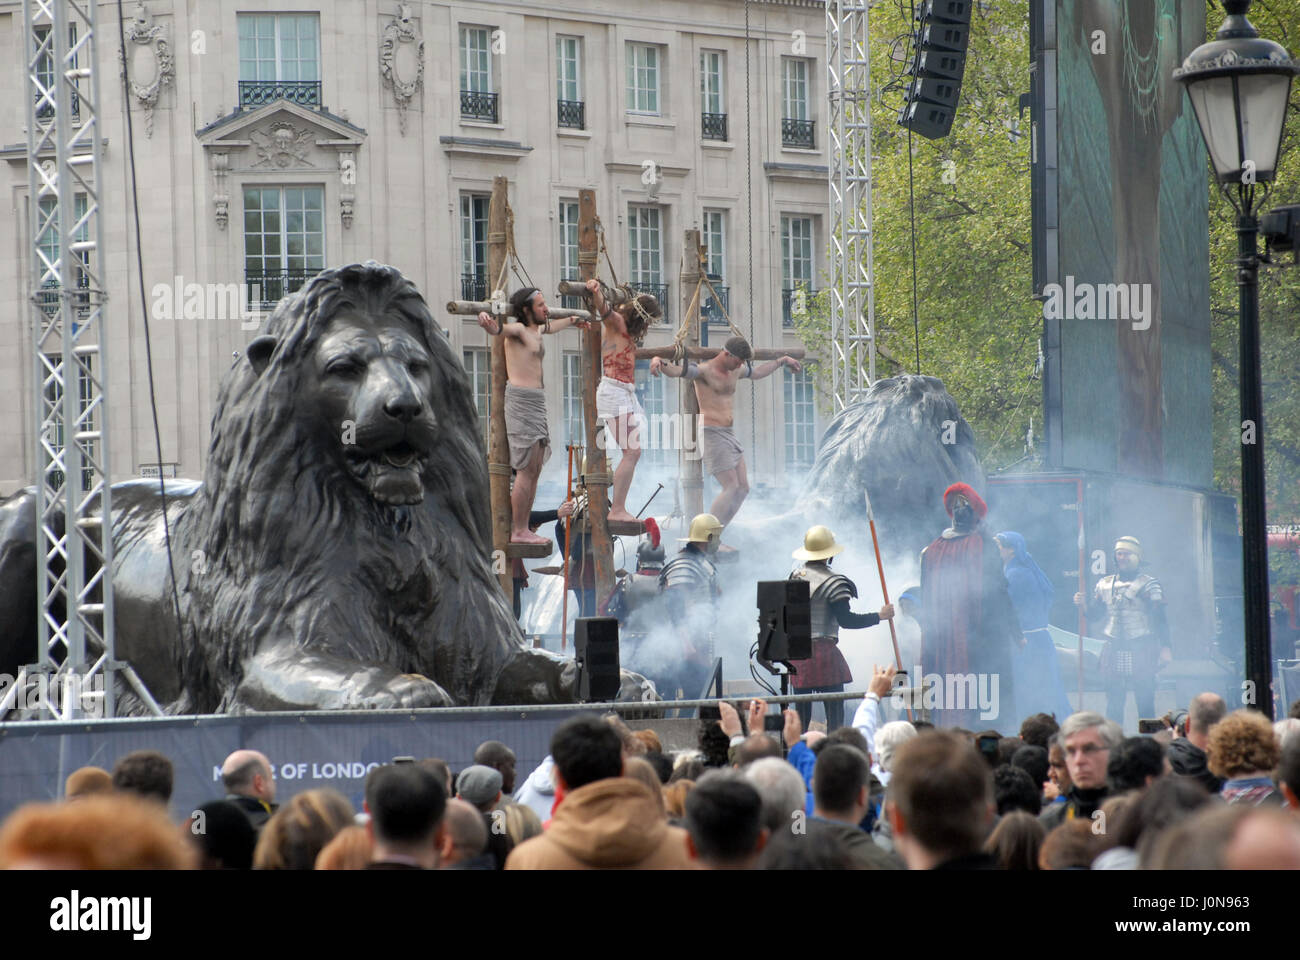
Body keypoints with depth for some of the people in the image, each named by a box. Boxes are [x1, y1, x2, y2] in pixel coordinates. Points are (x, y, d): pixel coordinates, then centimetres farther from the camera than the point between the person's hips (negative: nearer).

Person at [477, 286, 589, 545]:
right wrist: (488, 323, -54)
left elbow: (550, 327, 44)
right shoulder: (518, 330, -7)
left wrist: (571, 321, 63)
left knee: (535, 471, 7)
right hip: (520, 399, -9)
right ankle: (518, 531, -9)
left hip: (536, 401, 9)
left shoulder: (536, 331, 19)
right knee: (526, 470, -11)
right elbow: (501, 329, -31)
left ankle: (523, 529, 9)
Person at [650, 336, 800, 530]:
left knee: (743, 489, 5)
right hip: (711, 434, -9)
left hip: (729, 435, 9)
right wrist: (657, 361, -52)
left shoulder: (735, 370, 12)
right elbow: (675, 370, -31)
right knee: (731, 488, -15)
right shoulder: (703, 370, -14)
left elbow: (757, 372, 34)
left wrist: (782, 361, 41)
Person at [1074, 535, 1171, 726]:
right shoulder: (1104, 584, 13)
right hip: (1113, 651, 4)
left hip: (1141, 650, -4)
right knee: (1114, 704, 5)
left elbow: (1160, 618, -4)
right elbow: (1093, 613, 18)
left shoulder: (1148, 584, -1)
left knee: (1145, 702, -4)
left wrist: (1164, 647, -13)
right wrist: (1082, 604, -4)